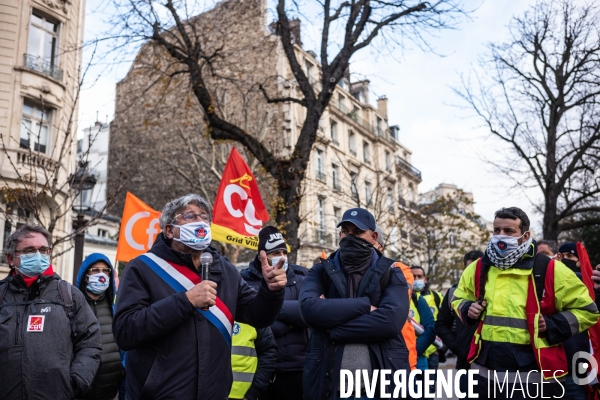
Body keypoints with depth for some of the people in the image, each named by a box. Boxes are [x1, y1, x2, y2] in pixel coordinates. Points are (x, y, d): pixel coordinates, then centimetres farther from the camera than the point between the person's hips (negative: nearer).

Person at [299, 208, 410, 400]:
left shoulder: (390, 274, 4)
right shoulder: (321, 272, 6)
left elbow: (391, 320, -15)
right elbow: (309, 308, -15)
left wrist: (333, 328, -12)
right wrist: (365, 306, -14)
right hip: (330, 384, 1)